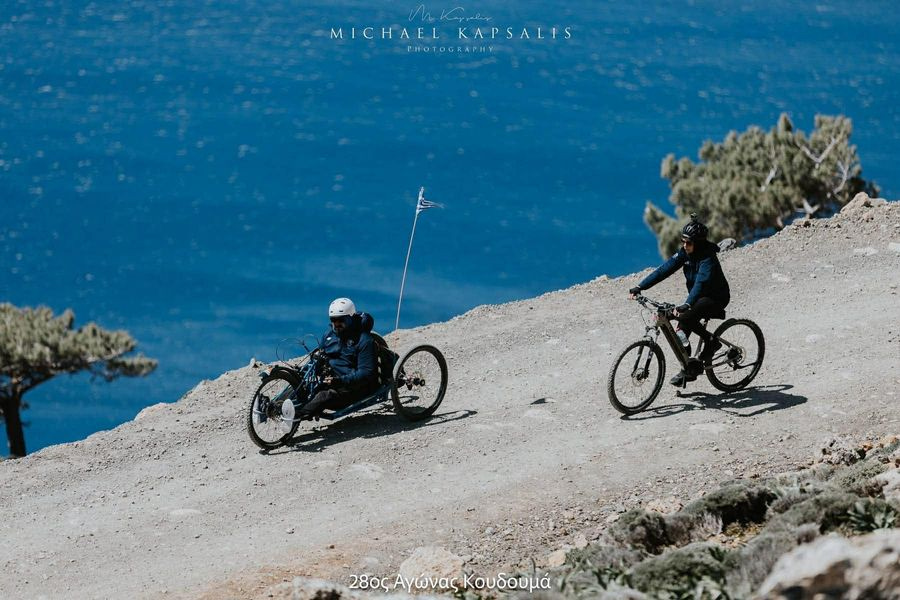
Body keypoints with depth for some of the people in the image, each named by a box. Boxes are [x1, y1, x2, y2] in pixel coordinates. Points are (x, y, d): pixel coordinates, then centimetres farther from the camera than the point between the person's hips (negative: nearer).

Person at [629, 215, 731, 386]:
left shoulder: (707, 258, -27)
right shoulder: (685, 253, -5)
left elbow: (701, 282, -41)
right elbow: (664, 269, -11)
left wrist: (687, 305, -56)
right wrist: (640, 287, -21)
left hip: (716, 298, -8)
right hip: (699, 297, 8)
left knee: (686, 317, -30)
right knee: (682, 330, -8)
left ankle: (711, 341, -10)